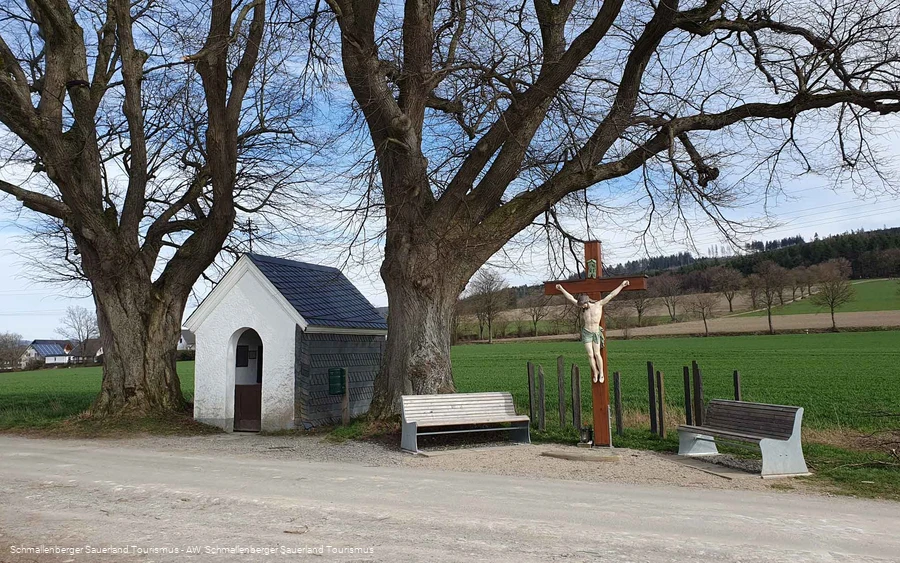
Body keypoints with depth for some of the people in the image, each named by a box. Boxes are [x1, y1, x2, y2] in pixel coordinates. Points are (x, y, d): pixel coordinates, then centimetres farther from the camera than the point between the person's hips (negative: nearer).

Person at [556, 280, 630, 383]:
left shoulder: (599, 304, -7)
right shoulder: (583, 307, 1)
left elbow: (611, 295, -7)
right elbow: (570, 298, 5)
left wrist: (621, 285, -7)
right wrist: (561, 289, 5)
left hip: (596, 332, -2)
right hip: (586, 333, 2)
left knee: (597, 354, -3)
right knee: (590, 355, 0)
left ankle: (601, 373, 11)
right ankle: (595, 374, 12)